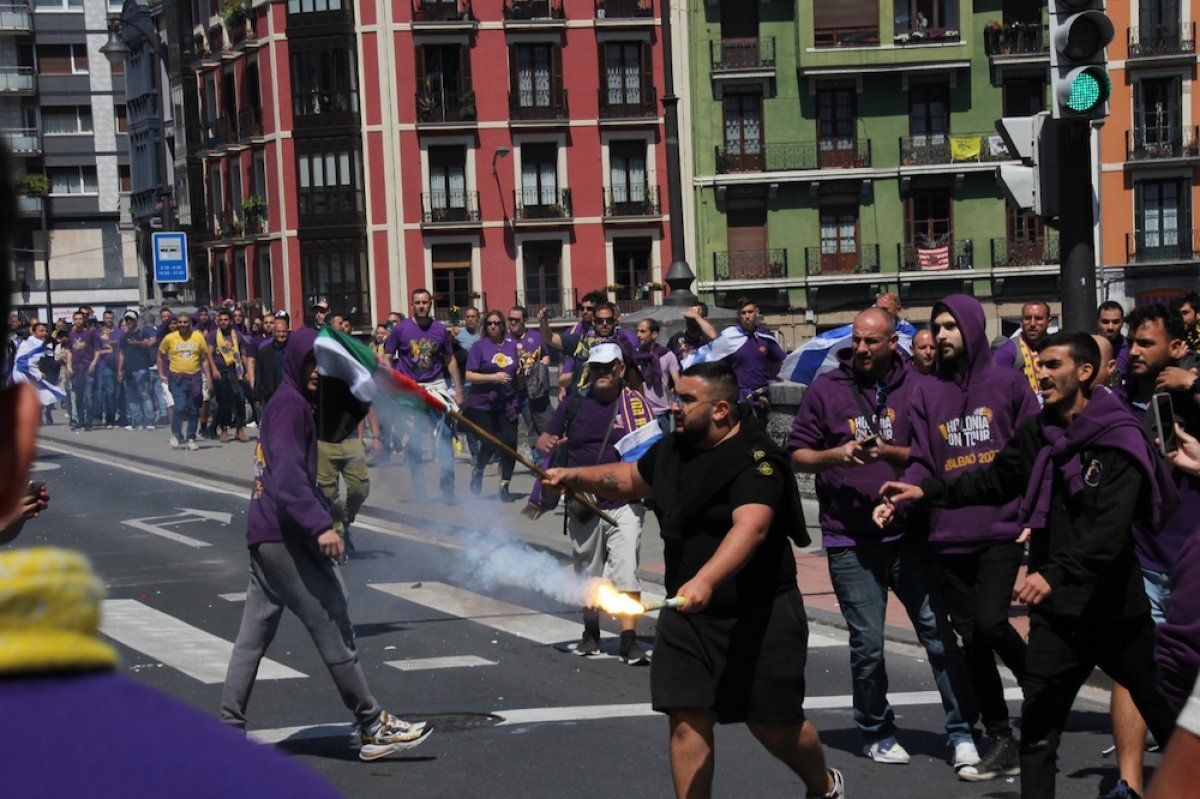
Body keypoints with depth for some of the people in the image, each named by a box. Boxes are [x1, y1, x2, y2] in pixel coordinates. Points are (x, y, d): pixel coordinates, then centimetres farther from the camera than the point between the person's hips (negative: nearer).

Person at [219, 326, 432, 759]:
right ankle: (373, 726, -4)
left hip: (264, 536, 11)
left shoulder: (291, 404, 20)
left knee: (253, 635, 10)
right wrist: (320, 526, -30)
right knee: (333, 627, -7)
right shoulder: (291, 406, -11)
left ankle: (230, 728, 13)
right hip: (285, 538, -11)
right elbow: (288, 475, -23)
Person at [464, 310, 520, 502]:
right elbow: (469, 376, -7)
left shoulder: (512, 345, 11)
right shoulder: (479, 346, 0)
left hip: (507, 404, 3)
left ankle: (504, 486, 5)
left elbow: (518, 372, 24)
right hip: (482, 404, -3)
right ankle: (477, 472, 25)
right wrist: (493, 377, -16)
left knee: (510, 442, -7)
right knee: (490, 444, -7)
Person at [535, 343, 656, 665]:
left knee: (625, 571, -13)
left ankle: (629, 639, -13)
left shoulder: (634, 402, -1)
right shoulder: (575, 403, 7)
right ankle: (591, 633, 33)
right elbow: (544, 439, 11)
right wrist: (546, 444, -11)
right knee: (588, 574, 16)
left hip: (624, 505, -3)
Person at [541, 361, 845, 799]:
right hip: (686, 616, 7)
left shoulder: (754, 459, -19)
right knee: (687, 719, -3)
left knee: (774, 724, 6)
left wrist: (706, 581, -49)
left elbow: (751, 527, -36)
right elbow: (631, 478, 30)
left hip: (757, 615, -6)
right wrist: (577, 476, 16)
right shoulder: (673, 448, 8)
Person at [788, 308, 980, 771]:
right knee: (867, 642, 4)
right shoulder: (827, 389, 5)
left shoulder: (913, 388, 5)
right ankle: (876, 732, 21)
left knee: (940, 631, -6)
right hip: (850, 540, 0)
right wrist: (835, 455, -11)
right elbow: (797, 455, 7)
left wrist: (889, 452, -13)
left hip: (909, 535, 0)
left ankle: (961, 732, 2)